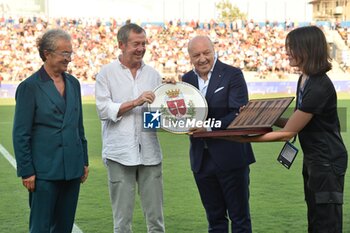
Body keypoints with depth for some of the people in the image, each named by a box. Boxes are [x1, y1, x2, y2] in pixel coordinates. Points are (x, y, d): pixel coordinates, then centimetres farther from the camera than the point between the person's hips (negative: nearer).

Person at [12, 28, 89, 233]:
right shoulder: (30, 86, -8)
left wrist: (84, 161, 14)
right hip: (45, 170, -6)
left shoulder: (73, 83, 10)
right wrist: (26, 171, -11)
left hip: (72, 169, 6)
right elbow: (21, 134, -8)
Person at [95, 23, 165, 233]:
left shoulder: (153, 74, 12)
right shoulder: (107, 73, 2)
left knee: (156, 216, 6)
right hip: (120, 152, -3)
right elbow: (104, 110, -6)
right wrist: (136, 102, -14)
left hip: (149, 151, 3)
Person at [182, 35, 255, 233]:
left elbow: (239, 114, -15)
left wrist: (209, 126, -25)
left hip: (230, 157, -5)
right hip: (202, 159, 5)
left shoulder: (232, 75, -6)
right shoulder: (187, 79, 9)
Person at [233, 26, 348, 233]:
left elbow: (287, 133, -21)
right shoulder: (304, 79, 6)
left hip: (327, 162, -10)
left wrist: (244, 138, -21)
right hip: (313, 160, 10)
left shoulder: (319, 88, -24)